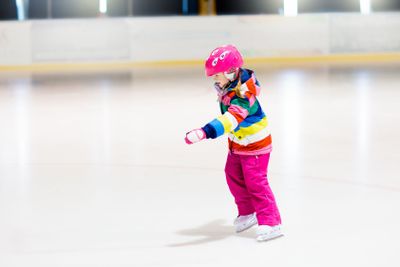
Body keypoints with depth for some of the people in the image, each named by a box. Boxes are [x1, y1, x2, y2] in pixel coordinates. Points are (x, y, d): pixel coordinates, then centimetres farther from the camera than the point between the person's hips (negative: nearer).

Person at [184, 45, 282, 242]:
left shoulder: (242, 97, -35)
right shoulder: (229, 86, -6)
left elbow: (229, 121, -50)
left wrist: (205, 132, -62)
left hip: (255, 145, -10)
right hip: (237, 143, 10)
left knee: (255, 182, -14)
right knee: (233, 176, 17)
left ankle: (271, 222, -11)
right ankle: (247, 213, 34)